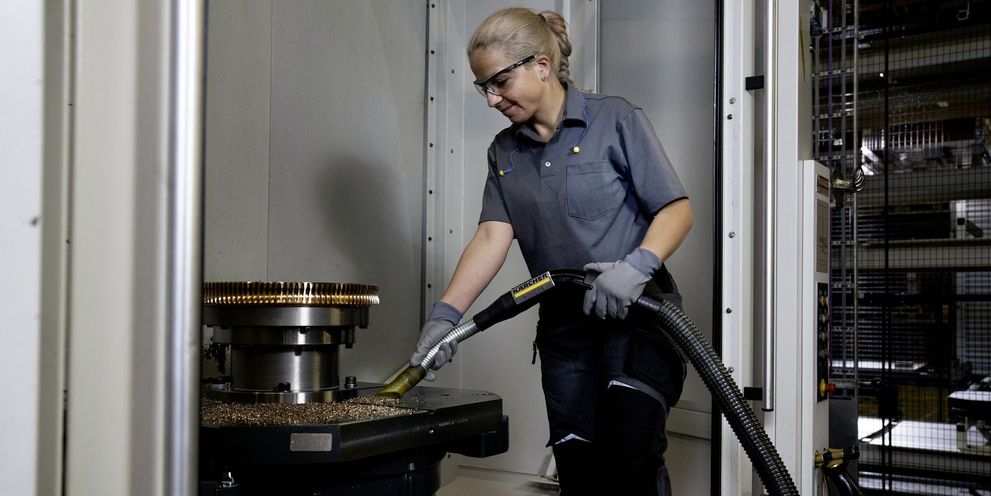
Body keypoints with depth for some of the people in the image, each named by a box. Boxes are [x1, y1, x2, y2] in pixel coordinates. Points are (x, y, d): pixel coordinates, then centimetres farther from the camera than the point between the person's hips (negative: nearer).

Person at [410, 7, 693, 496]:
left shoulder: (617, 121, -4)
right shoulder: (504, 152, 10)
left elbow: (676, 209, -7)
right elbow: (492, 236, -2)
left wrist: (637, 265, -25)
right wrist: (445, 314, -16)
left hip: (636, 314, -4)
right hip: (564, 325, 5)